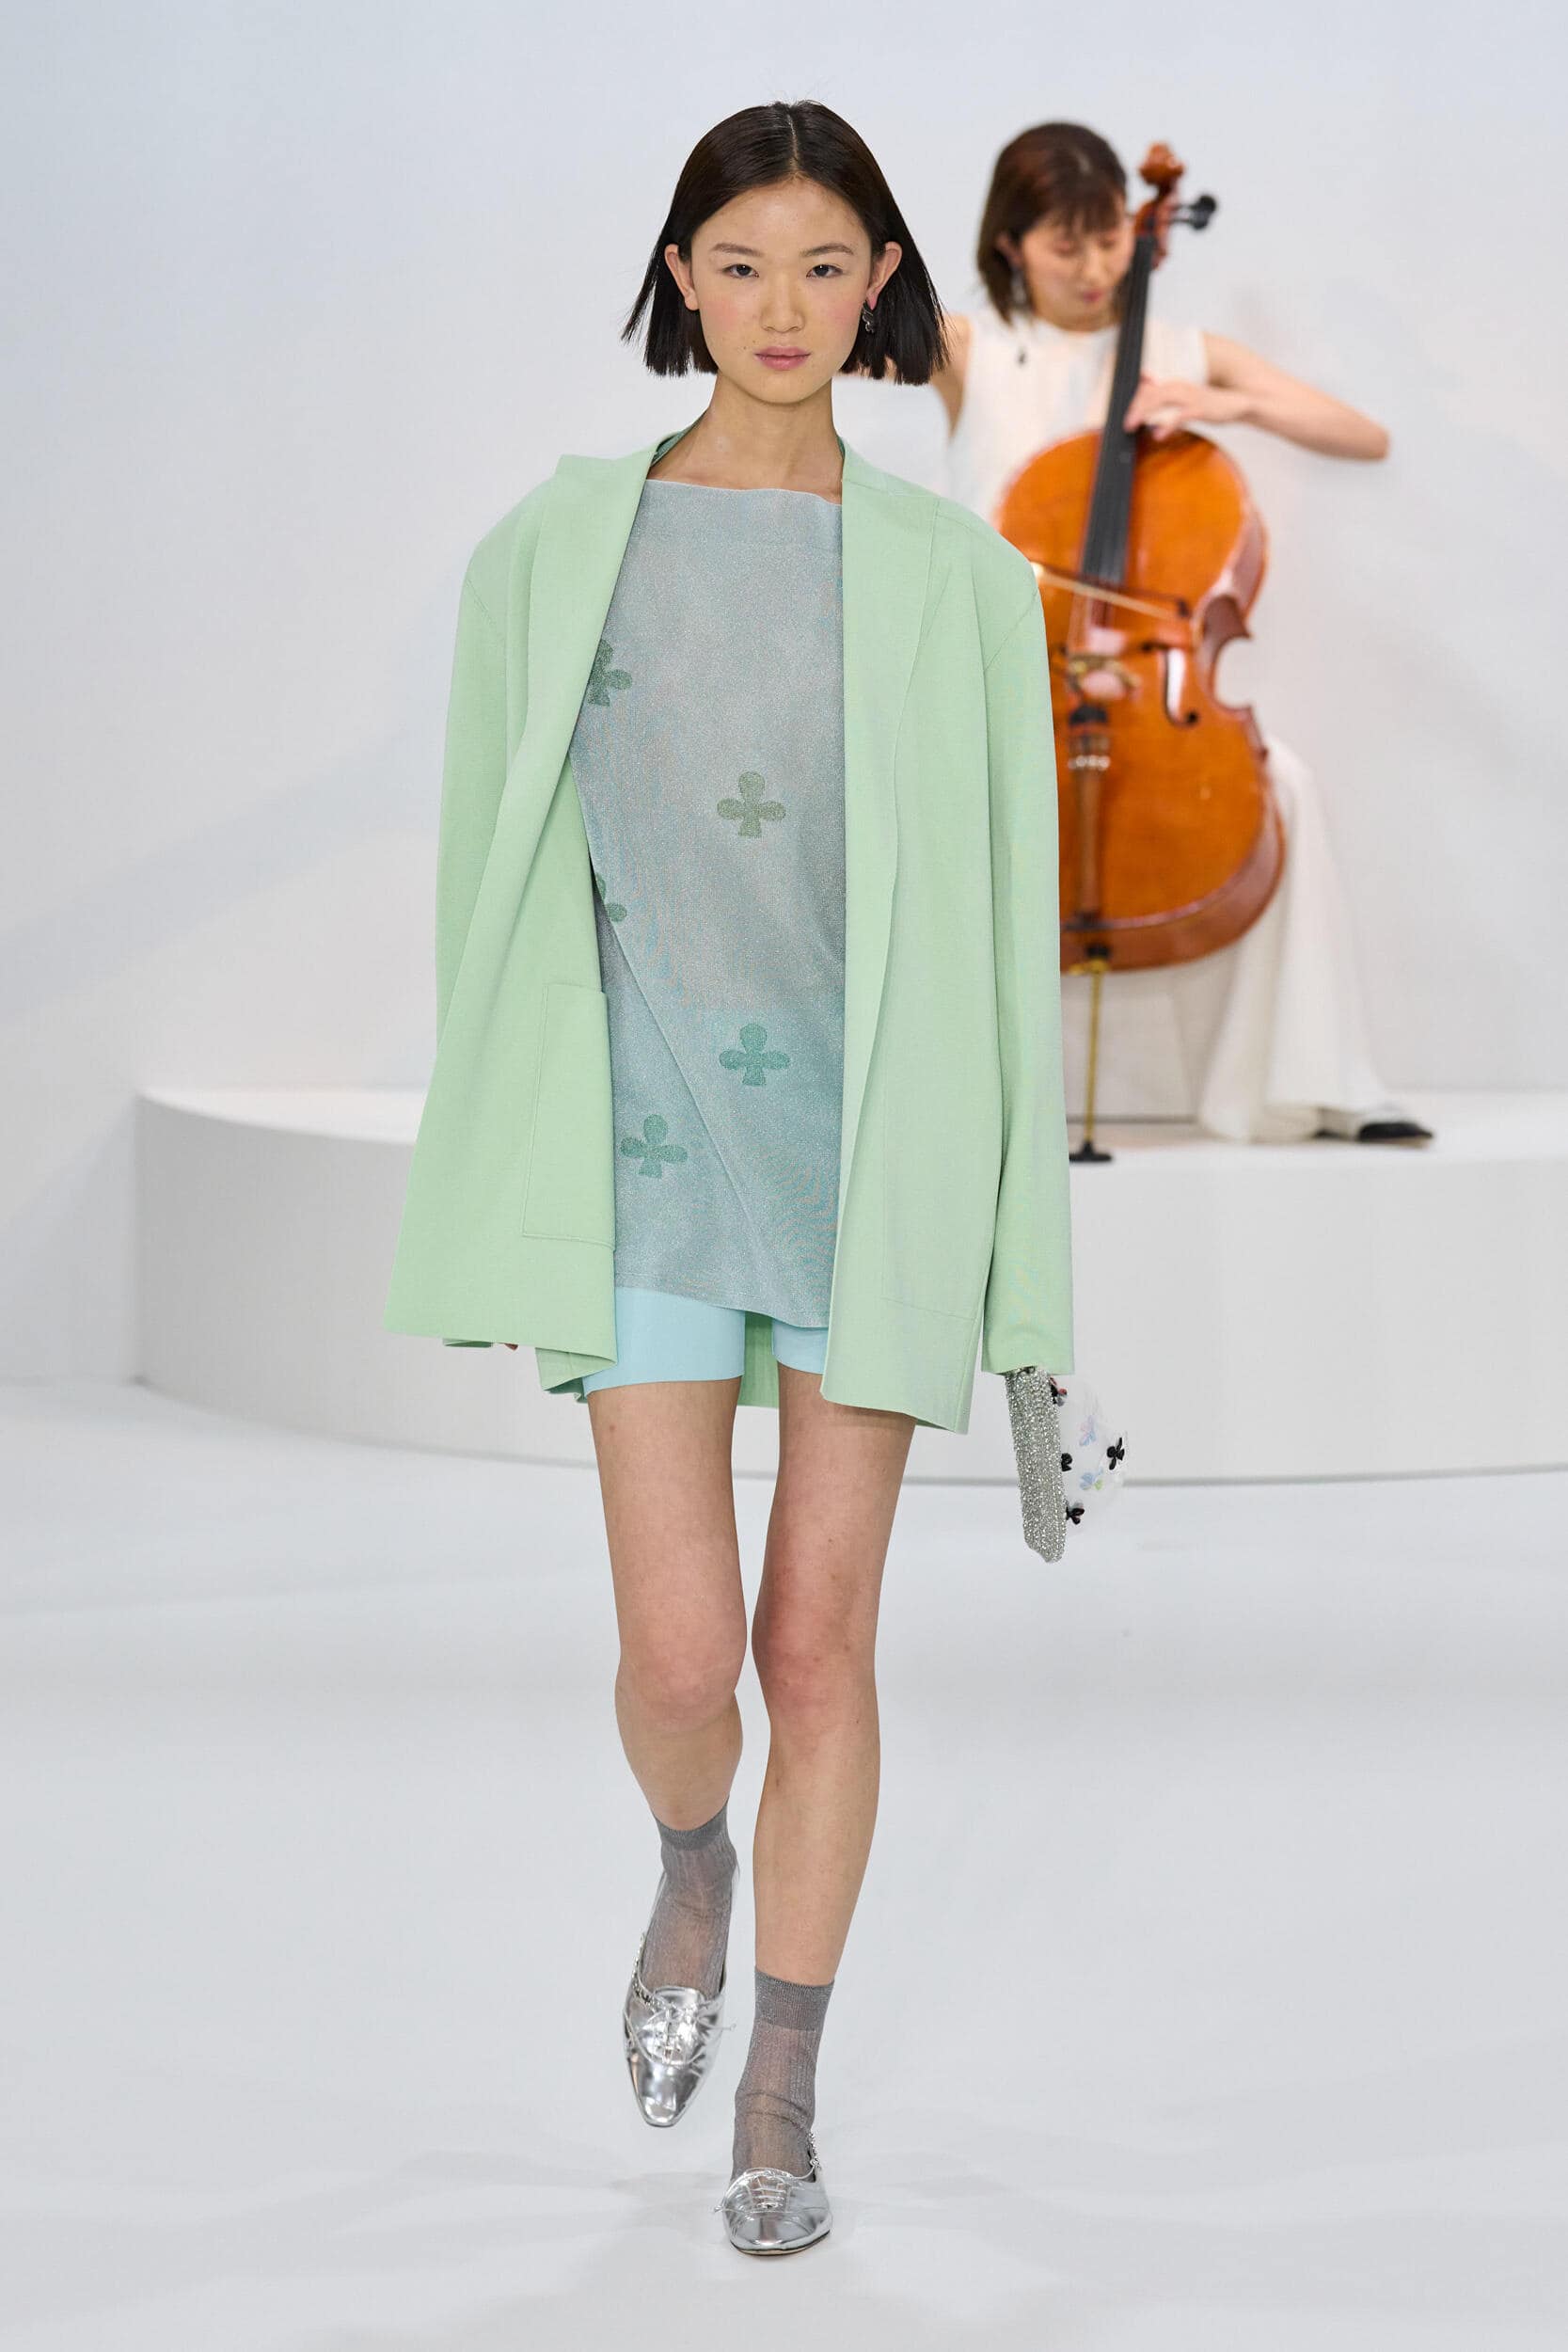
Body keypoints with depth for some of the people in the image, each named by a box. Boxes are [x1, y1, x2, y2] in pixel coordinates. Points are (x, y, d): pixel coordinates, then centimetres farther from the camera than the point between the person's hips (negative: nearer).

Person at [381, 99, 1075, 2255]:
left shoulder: (954, 578, 2)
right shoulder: (559, 547, 2)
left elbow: (1006, 915, 3)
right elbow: (498, 881, 7)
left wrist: (1015, 1252, 1)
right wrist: (502, 1199, 7)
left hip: (870, 1151, 0)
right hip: (649, 1150, 0)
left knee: (821, 1638, 3)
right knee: (682, 1651, -7)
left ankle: (783, 2097, 18)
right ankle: (693, 1873, 30)